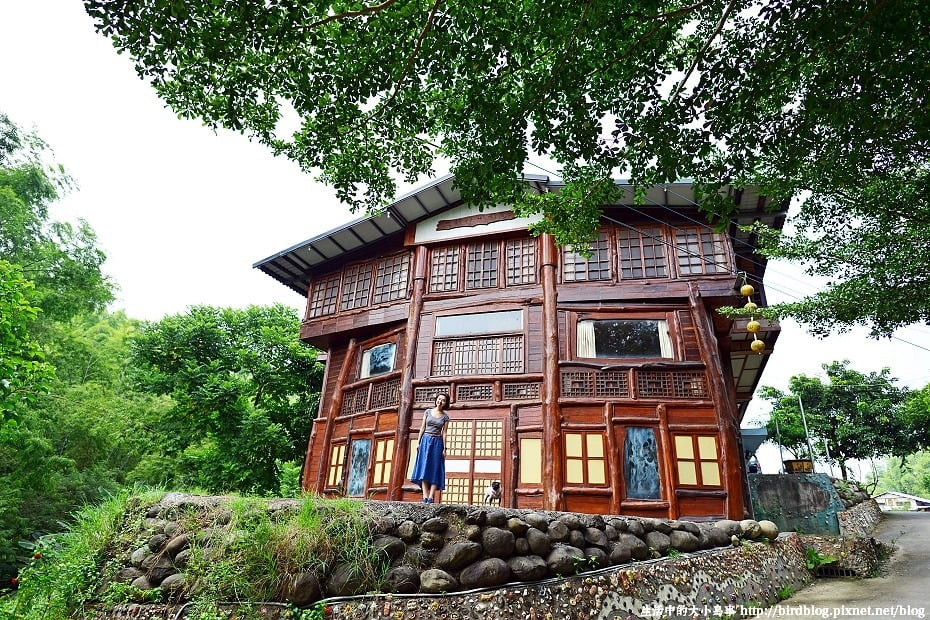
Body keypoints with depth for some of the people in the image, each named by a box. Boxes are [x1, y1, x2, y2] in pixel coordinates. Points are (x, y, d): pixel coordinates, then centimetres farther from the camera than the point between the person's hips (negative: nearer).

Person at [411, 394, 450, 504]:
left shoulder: (445, 416, 4)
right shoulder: (428, 411, 6)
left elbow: (444, 433, 2)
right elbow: (423, 428, 6)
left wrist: (444, 448, -5)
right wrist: (419, 442, -1)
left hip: (437, 442, 0)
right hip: (426, 440, 0)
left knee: (435, 469, -5)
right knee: (424, 467, -7)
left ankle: (431, 497, -8)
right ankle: (425, 496, -11)